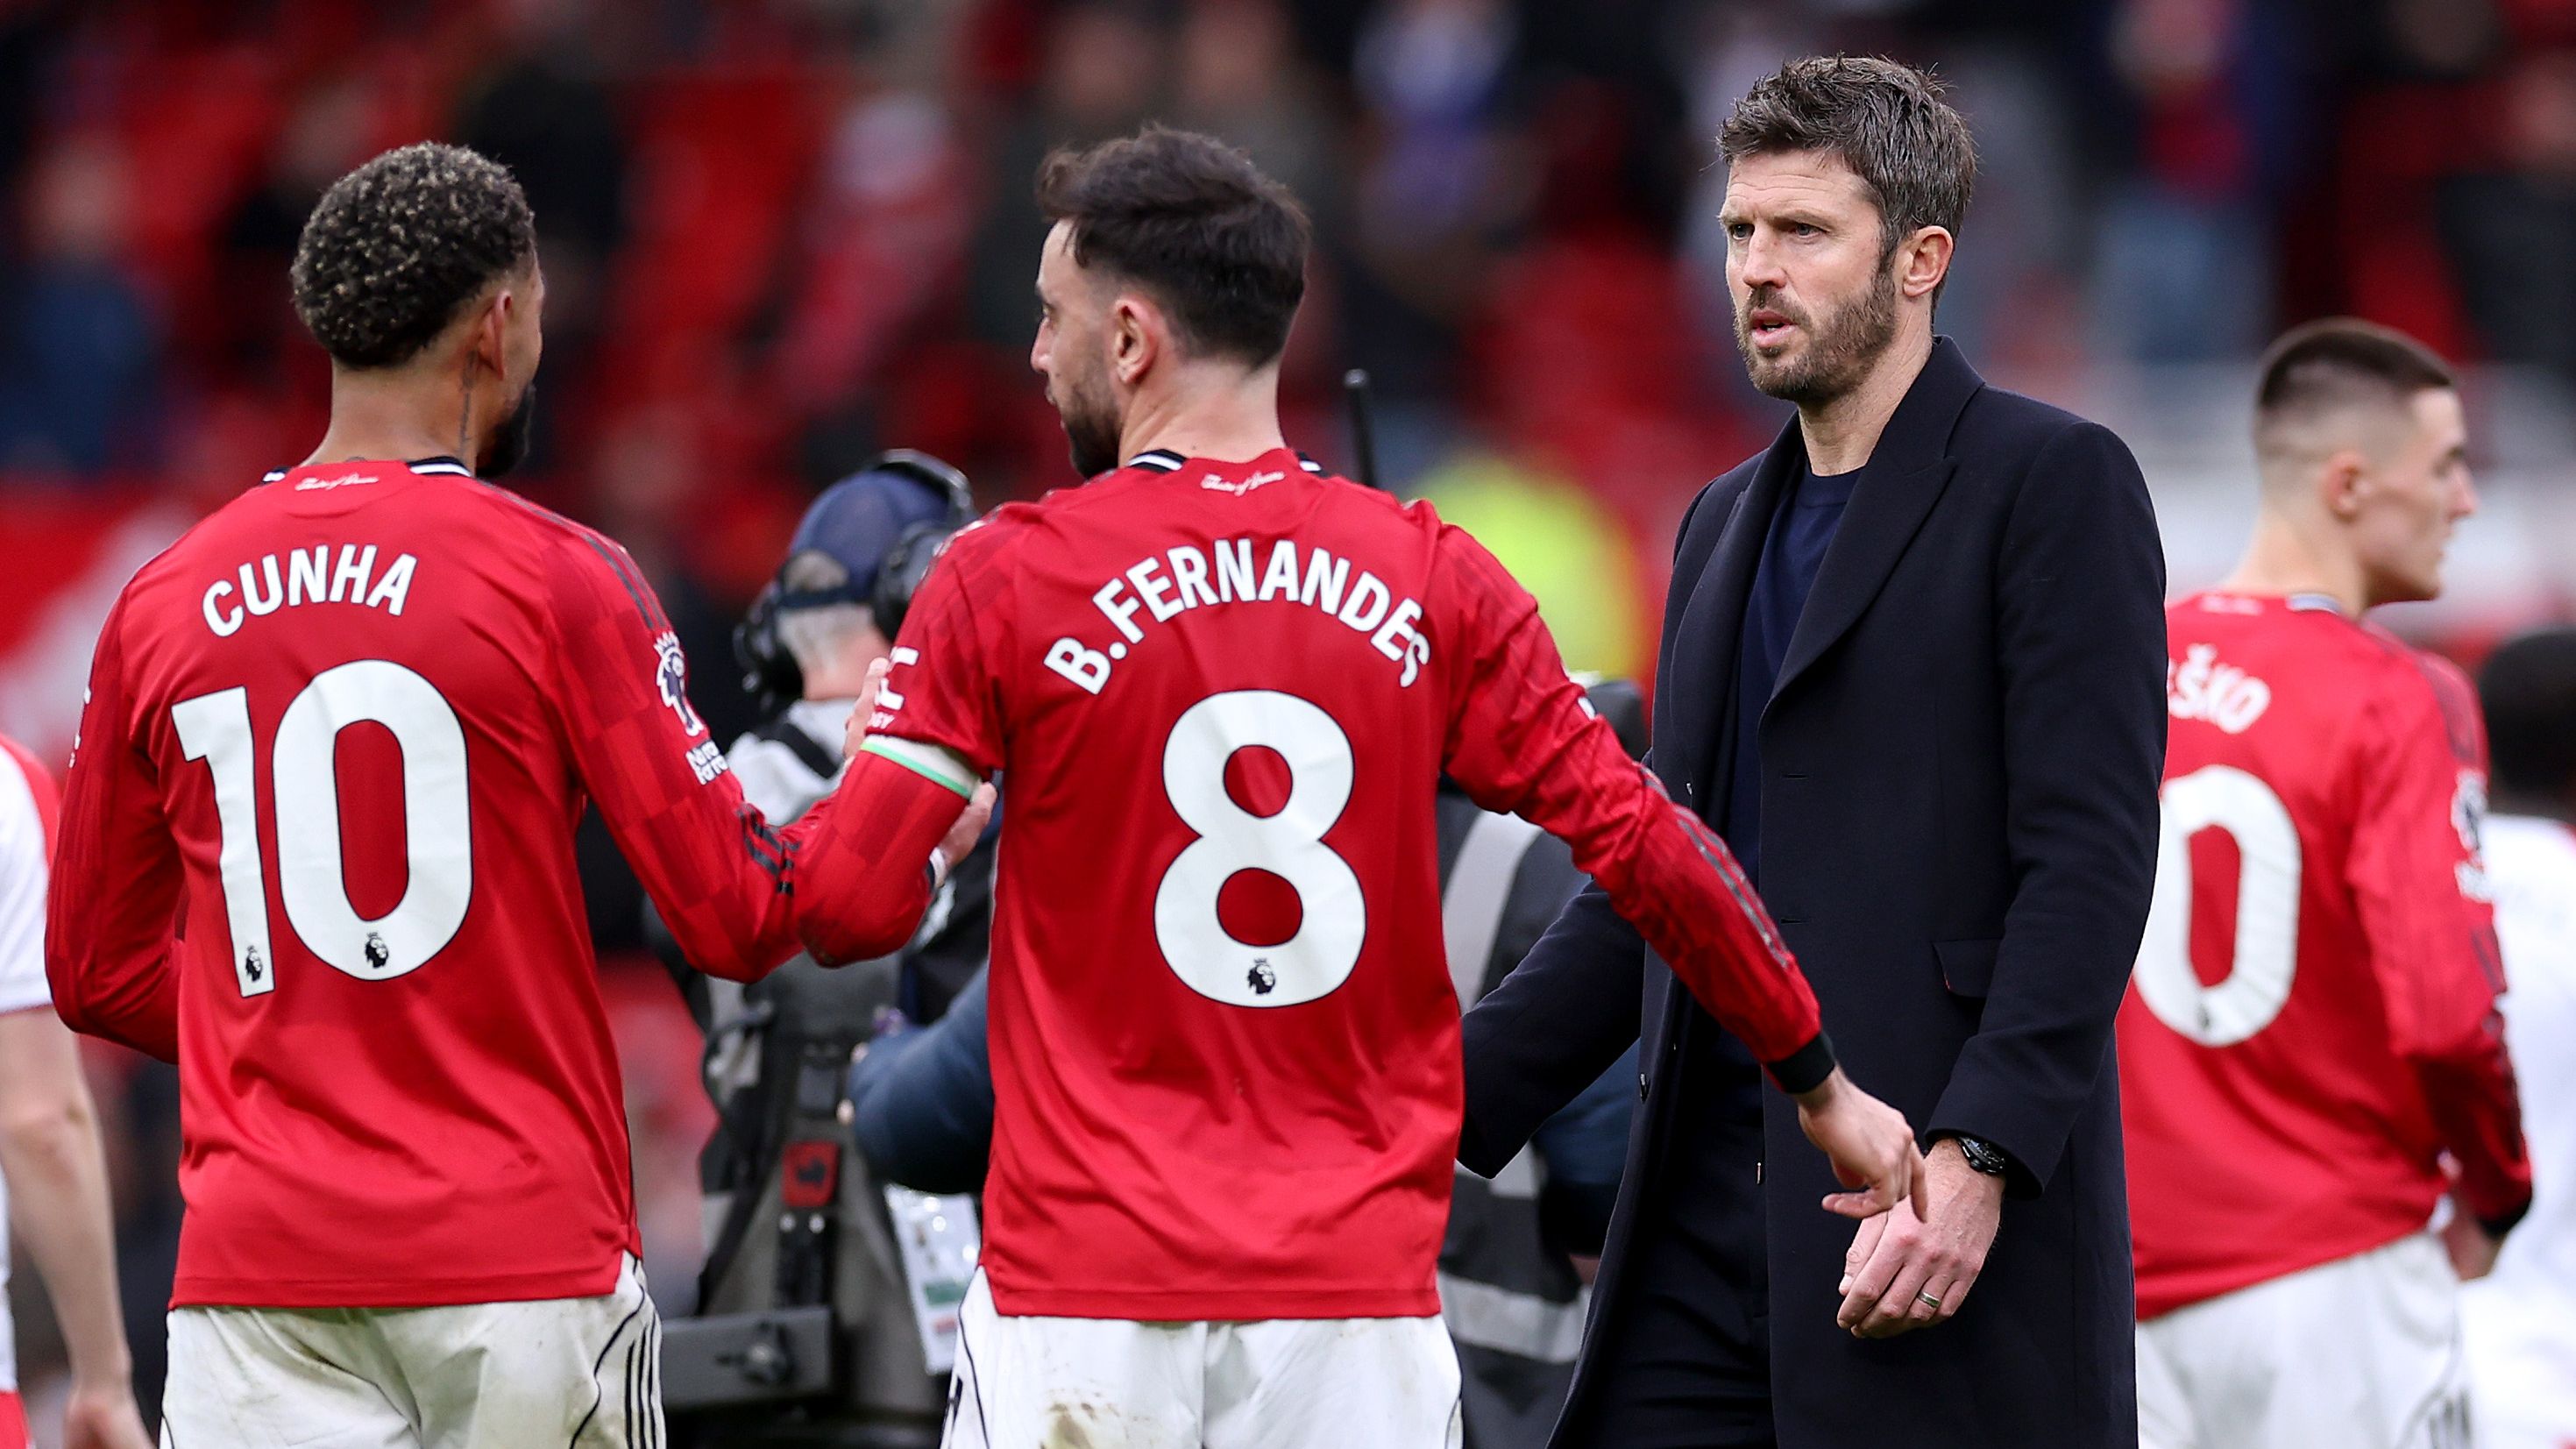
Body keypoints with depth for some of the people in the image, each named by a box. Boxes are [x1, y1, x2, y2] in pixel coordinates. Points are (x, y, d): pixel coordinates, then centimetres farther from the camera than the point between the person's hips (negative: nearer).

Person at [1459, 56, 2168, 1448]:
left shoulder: (2052, 483, -3)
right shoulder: (1725, 524, 21)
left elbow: (2091, 854, -11)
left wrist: (1976, 1157, -20)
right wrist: (1450, 1097, 13)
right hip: (1710, 1203, 7)